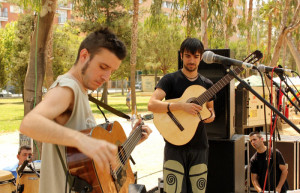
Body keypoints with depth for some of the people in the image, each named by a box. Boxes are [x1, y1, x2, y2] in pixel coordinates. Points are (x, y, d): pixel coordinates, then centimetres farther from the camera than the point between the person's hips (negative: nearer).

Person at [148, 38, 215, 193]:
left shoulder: (207, 84, 12)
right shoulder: (170, 80, -2)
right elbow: (152, 104, -16)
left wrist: (211, 115, -3)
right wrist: (182, 106, -27)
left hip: (199, 146, 4)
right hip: (175, 146, -4)